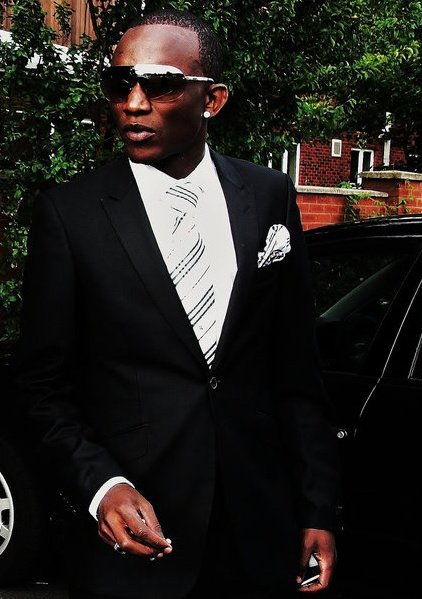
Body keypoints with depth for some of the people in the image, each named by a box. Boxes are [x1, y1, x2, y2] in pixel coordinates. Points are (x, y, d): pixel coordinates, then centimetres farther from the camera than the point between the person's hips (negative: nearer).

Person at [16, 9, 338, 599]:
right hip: (132, 533, -2)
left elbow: (297, 367, 4)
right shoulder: (69, 213, -6)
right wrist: (100, 485, -15)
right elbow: (46, 381, -1)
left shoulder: (270, 197, 0)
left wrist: (318, 511, 3)